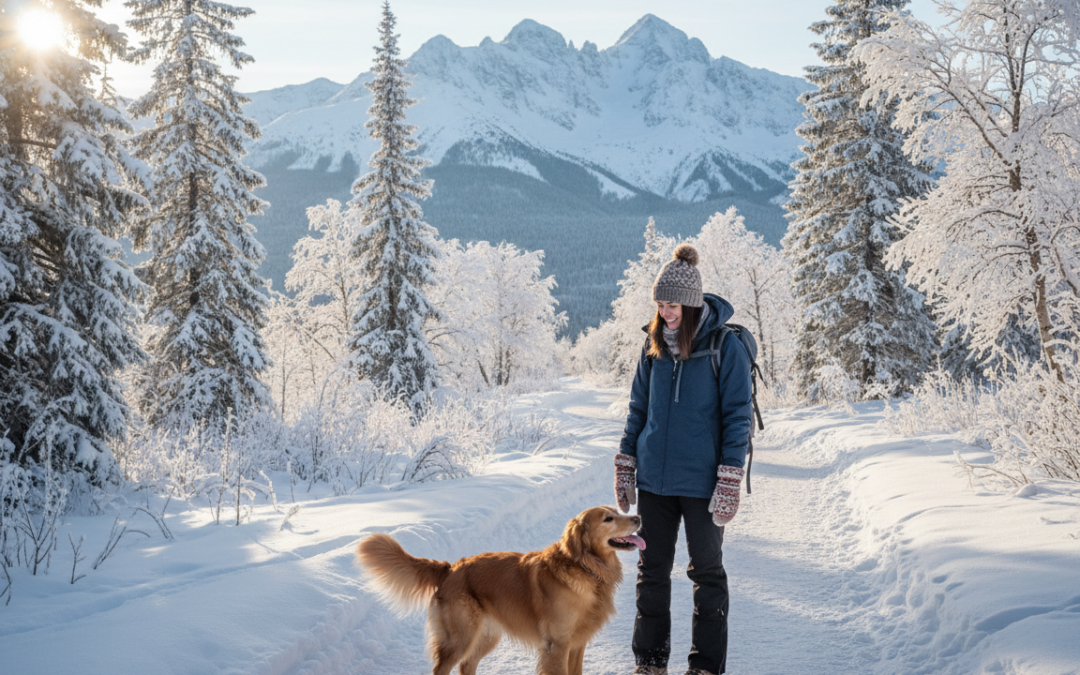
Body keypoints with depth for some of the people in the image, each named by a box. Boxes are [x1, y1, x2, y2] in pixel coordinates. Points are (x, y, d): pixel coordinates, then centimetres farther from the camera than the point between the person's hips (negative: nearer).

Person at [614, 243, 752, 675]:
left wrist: (730, 482, -14)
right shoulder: (655, 344, 5)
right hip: (654, 478, 5)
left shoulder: (726, 346, -9)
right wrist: (625, 466, 9)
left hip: (701, 481, -4)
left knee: (706, 571, 8)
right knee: (652, 570, 12)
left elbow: (737, 417, -9)